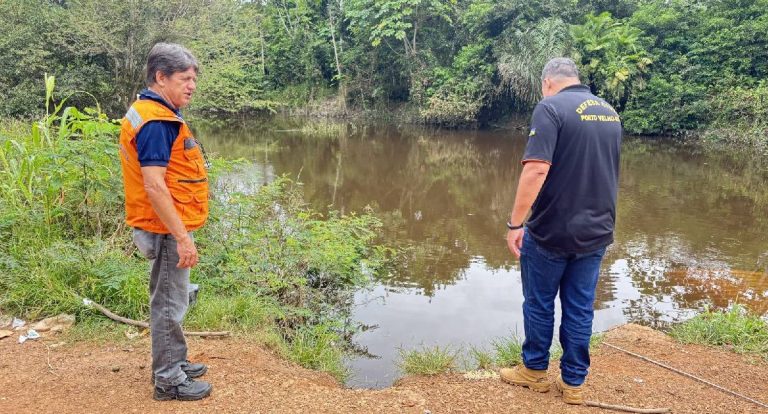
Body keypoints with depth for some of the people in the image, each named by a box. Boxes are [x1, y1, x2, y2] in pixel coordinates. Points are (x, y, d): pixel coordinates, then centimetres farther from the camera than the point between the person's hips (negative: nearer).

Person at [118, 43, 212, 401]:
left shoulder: (152, 113, 12)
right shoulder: (156, 121, -20)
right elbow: (153, 186, -26)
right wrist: (183, 237, -24)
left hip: (167, 227, 10)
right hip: (167, 230, -10)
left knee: (169, 300, 19)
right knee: (170, 303, 1)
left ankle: (173, 363, 34)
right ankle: (168, 380, 14)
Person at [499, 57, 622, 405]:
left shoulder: (551, 107, -13)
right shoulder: (610, 112, 10)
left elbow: (536, 169, -24)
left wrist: (515, 223, -19)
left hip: (551, 232, -6)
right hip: (596, 232, 6)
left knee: (539, 304, 13)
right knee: (580, 310, 14)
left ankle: (535, 371, 29)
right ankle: (573, 382, 24)